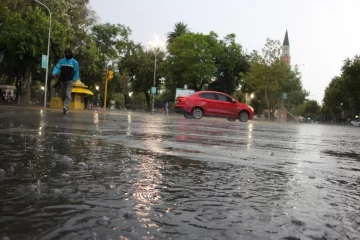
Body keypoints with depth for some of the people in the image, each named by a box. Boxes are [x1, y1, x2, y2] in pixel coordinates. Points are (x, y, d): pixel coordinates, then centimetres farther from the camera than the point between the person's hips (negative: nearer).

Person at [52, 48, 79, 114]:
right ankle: (66, 107, 18)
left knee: (68, 93, -20)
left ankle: (66, 106, -31)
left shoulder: (74, 62, 2)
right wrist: (54, 73, -21)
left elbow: (76, 72, 1)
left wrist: (74, 80, -10)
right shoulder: (61, 61, 9)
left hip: (70, 81, -4)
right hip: (62, 80, 4)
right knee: (63, 94, 8)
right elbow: (57, 67, 0)